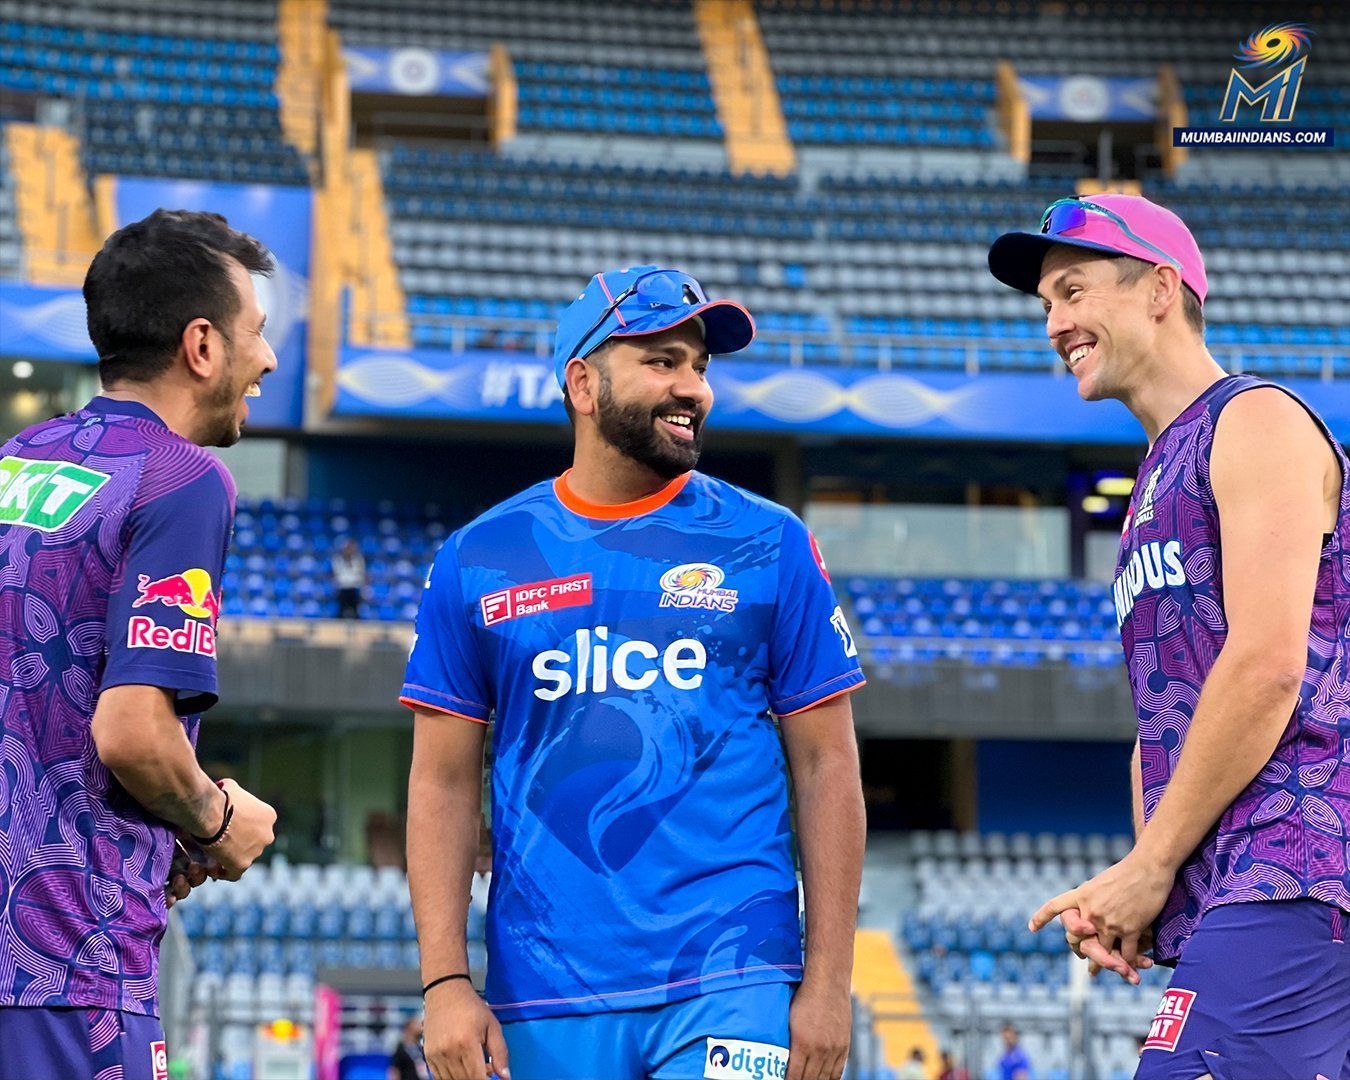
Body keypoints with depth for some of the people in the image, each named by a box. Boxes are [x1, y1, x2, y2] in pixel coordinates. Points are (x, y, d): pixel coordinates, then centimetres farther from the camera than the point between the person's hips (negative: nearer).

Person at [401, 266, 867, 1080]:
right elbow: (445, 783, 7)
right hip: (545, 1004, 2)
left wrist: (828, 983, -2)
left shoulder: (768, 545, 5)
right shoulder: (479, 561, 7)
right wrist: (446, 982, -2)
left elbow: (827, 767, 4)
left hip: (730, 983, -1)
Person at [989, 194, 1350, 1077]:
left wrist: (1149, 867, -10)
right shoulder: (1158, 483, 26)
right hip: (1216, 896, 9)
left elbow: (1266, 668, -14)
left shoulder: (1257, 423, -2)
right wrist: (1133, 888, 8)